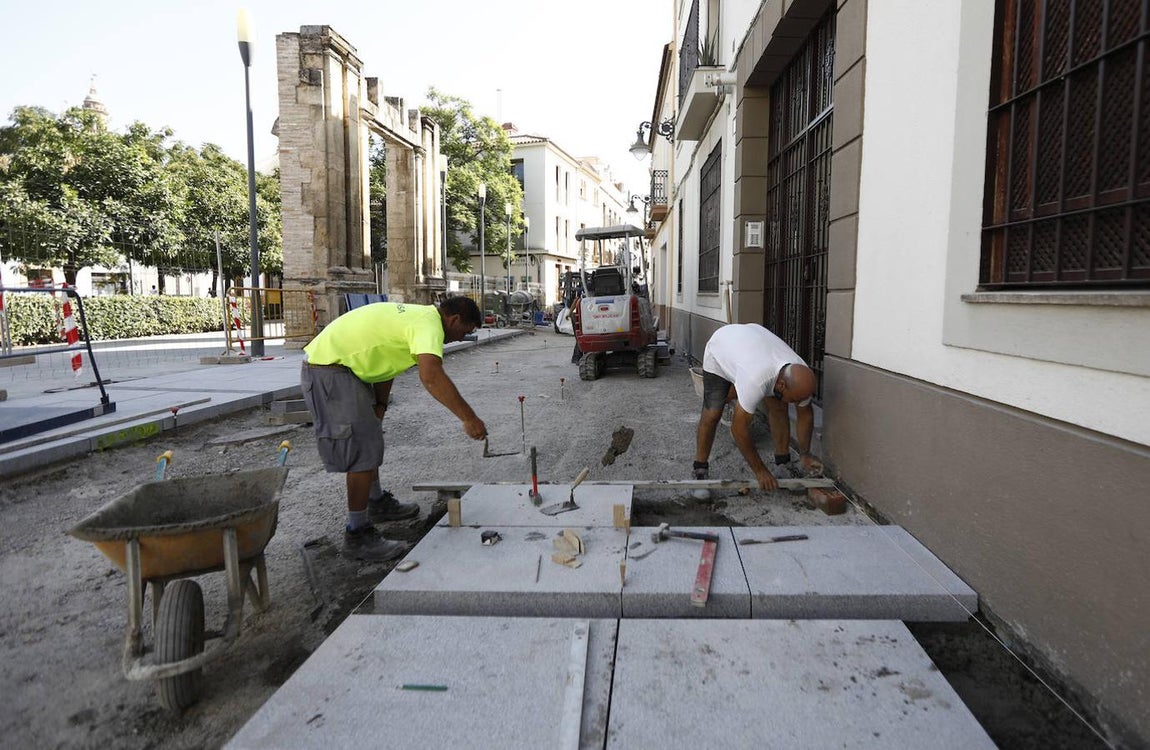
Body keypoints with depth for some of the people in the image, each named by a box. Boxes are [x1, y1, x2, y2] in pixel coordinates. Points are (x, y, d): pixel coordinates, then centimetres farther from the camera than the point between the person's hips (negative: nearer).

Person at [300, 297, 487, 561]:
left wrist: (379, 406, 12)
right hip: (329, 371, -11)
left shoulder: (415, 315, 13)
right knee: (363, 450, -9)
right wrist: (469, 418, -33)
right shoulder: (429, 323, -19)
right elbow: (431, 376, -36)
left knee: (370, 439, 22)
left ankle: (377, 503, 38)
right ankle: (357, 536, -1)